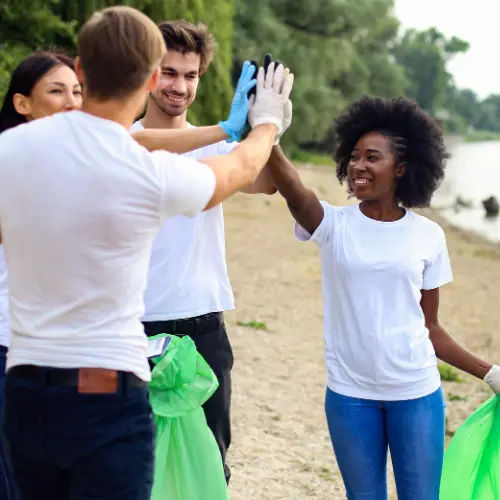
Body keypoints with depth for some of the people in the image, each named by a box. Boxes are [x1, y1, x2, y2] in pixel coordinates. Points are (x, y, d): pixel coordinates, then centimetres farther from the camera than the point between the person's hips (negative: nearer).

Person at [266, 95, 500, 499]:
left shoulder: (428, 235, 0)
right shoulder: (333, 225, -5)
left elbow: (430, 326, 7)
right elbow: (293, 190, -27)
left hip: (417, 392, 0)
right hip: (349, 394, 0)